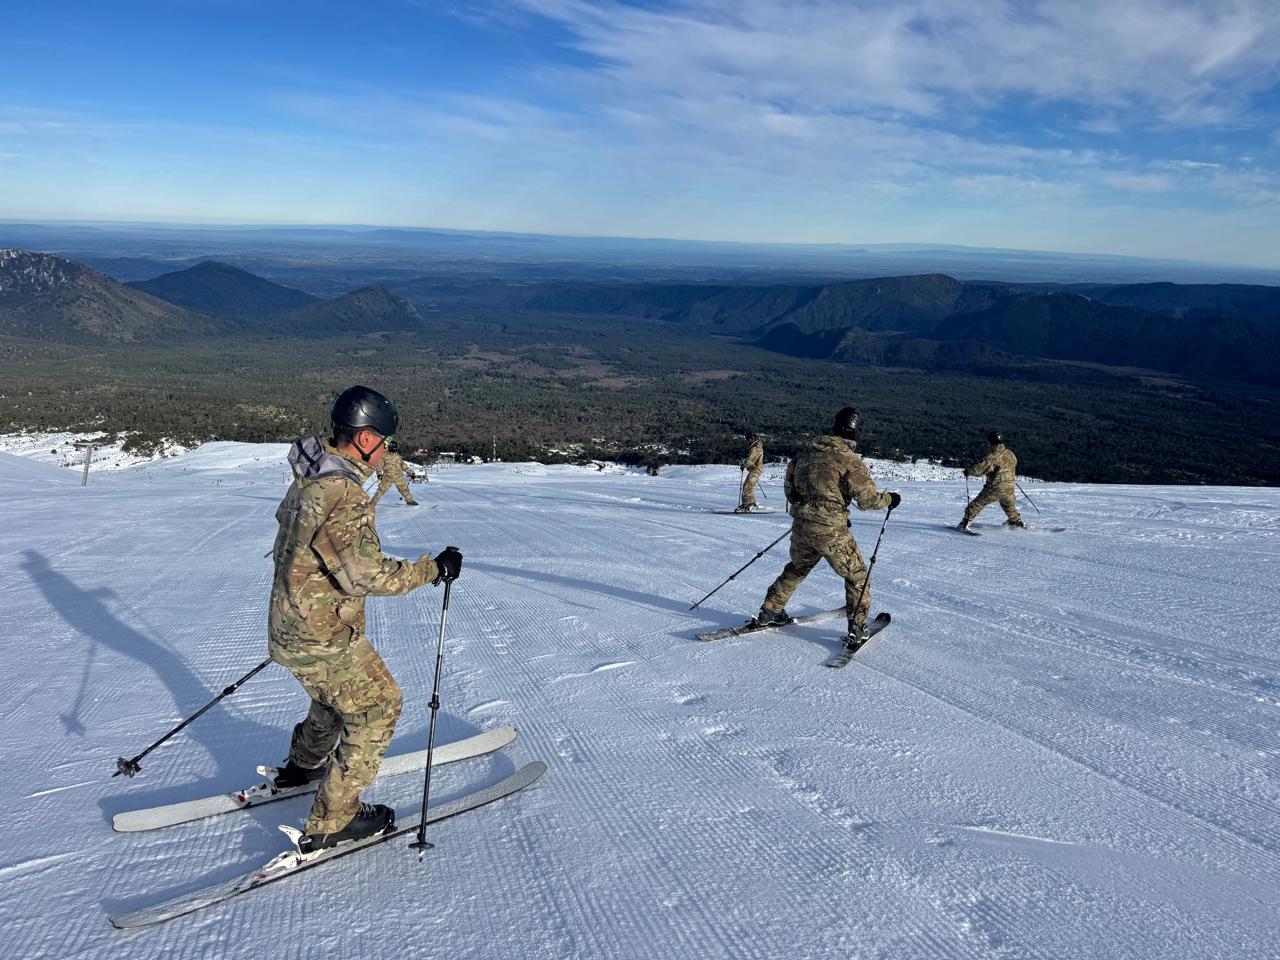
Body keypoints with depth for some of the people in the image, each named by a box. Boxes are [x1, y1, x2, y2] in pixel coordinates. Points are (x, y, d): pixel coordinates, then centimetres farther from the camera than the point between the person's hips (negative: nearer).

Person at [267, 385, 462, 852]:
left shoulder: (310, 477, 4)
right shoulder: (342, 496, -28)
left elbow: (286, 523, 20)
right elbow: (368, 575, -30)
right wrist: (434, 568, -21)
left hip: (291, 624, 9)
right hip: (324, 638, -9)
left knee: (338, 697, 30)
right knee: (378, 705, 4)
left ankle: (302, 766, 53)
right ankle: (331, 821, 11)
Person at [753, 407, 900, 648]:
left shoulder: (806, 453, 5)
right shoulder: (850, 460, -13)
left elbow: (789, 487, 14)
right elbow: (868, 499, -11)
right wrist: (889, 500, 8)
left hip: (801, 527, 6)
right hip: (830, 531, -6)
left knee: (796, 569, 28)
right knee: (856, 575, 13)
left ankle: (768, 612, 32)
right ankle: (857, 629, 12)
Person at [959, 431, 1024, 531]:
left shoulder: (992, 457, -22)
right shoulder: (1010, 453, 0)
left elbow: (979, 468, -20)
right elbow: (1014, 462, 22)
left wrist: (968, 471, -2)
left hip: (994, 489, -6)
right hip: (1009, 488, 6)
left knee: (978, 503, 4)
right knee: (1009, 505, 32)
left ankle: (966, 522, 0)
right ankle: (1016, 521, 49)